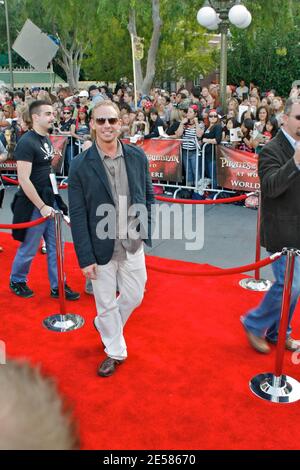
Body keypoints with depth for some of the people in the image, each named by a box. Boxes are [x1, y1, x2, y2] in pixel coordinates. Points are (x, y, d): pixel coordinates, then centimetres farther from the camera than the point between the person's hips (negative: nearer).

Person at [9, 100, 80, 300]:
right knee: (29, 248, 7)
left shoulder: (47, 139, 9)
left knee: (55, 246, 11)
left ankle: (58, 286, 21)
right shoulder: (26, 142, -17)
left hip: (50, 200, 8)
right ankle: (16, 281, 29)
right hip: (34, 204, -8)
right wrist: (41, 206, -20)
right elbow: (24, 180, -21)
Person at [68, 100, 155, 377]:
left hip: (132, 245, 3)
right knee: (106, 304, 11)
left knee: (134, 296, 16)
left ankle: (106, 326, 47)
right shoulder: (80, 165, -12)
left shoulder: (137, 156, -2)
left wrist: (146, 232, 3)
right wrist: (85, 258, -11)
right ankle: (115, 352, 35)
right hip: (101, 248, -3)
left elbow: (148, 196, 9)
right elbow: (77, 215, -10)